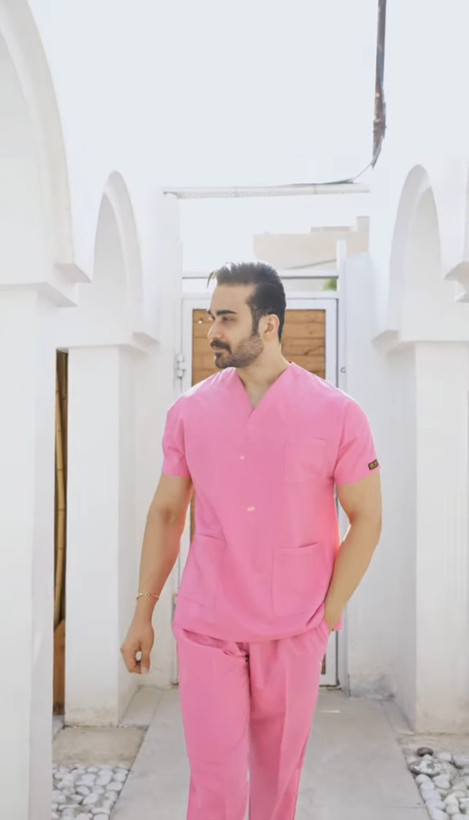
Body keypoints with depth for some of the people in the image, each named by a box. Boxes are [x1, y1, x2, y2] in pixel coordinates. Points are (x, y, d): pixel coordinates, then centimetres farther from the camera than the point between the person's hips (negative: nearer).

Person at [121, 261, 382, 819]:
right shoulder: (189, 411, -1)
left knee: (280, 768, 16)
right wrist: (142, 613, 6)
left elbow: (366, 518, -1)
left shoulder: (337, 413, -8)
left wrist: (328, 614, -6)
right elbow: (166, 513, 6)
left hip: (295, 632, 0)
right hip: (205, 627, 1)